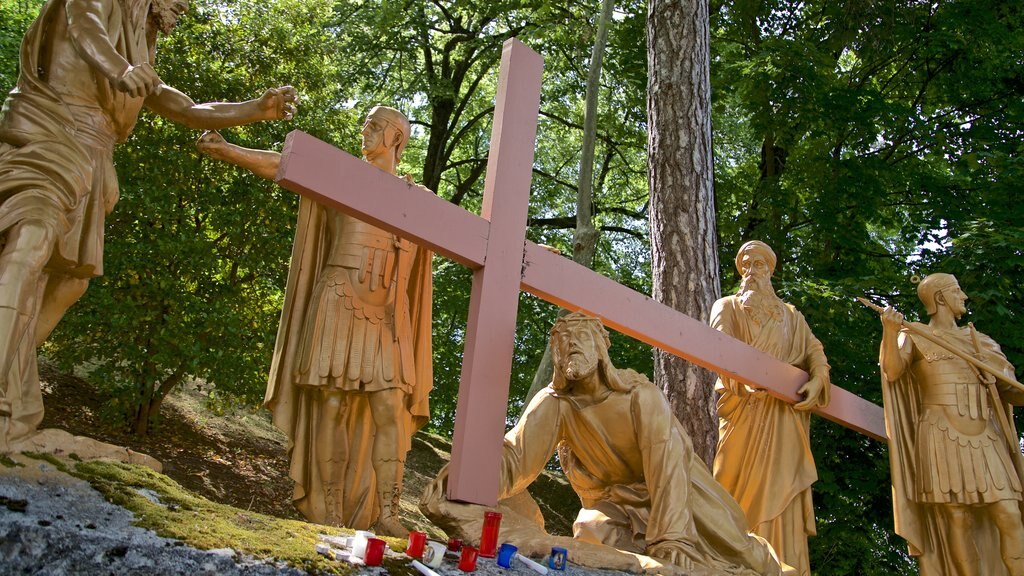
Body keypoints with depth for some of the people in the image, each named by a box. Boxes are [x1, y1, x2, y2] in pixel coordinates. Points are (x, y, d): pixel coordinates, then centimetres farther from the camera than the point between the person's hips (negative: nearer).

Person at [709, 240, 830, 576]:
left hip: (784, 414, 3)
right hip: (743, 409, -2)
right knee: (745, 493, -7)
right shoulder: (728, 307, 12)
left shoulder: (791, 315, 23)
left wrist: (817, 381, -8)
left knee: (781, 493, -4)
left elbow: (814, 351, 14)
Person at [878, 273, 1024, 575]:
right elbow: (892, 372, -11)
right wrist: (890, 334, -28)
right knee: (958, 520, -7)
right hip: (944, 437, -4)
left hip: (986, 438, 5)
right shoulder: (914, 336, 6)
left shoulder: (981, 341, 19)